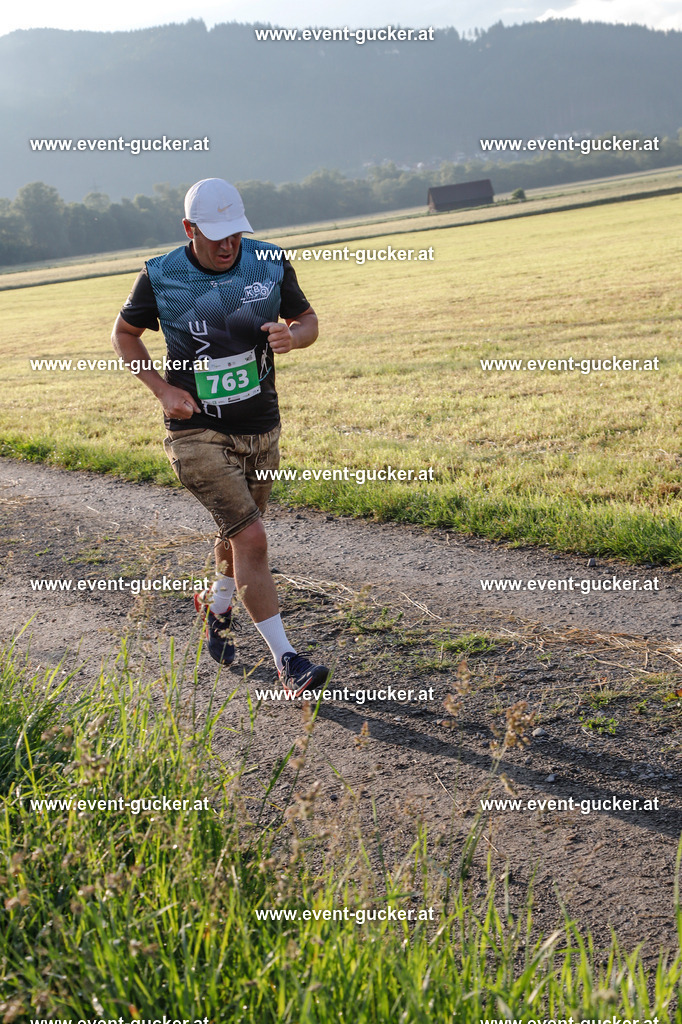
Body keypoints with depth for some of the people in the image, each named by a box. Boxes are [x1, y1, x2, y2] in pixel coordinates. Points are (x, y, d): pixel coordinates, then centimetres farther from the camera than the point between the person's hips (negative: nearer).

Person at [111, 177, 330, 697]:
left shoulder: (270, 264, -3)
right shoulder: (161, 276, -9)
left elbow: (307, 319, 10)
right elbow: (125, 333, 7)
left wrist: (292, 336, -15)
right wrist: (162, 388, -7)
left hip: (261, 430, 4)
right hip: (197, 432, -4)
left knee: (239, 533, 20)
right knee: (251, 537, -16)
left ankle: (217, 606, 51)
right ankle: (287, 662, -9)